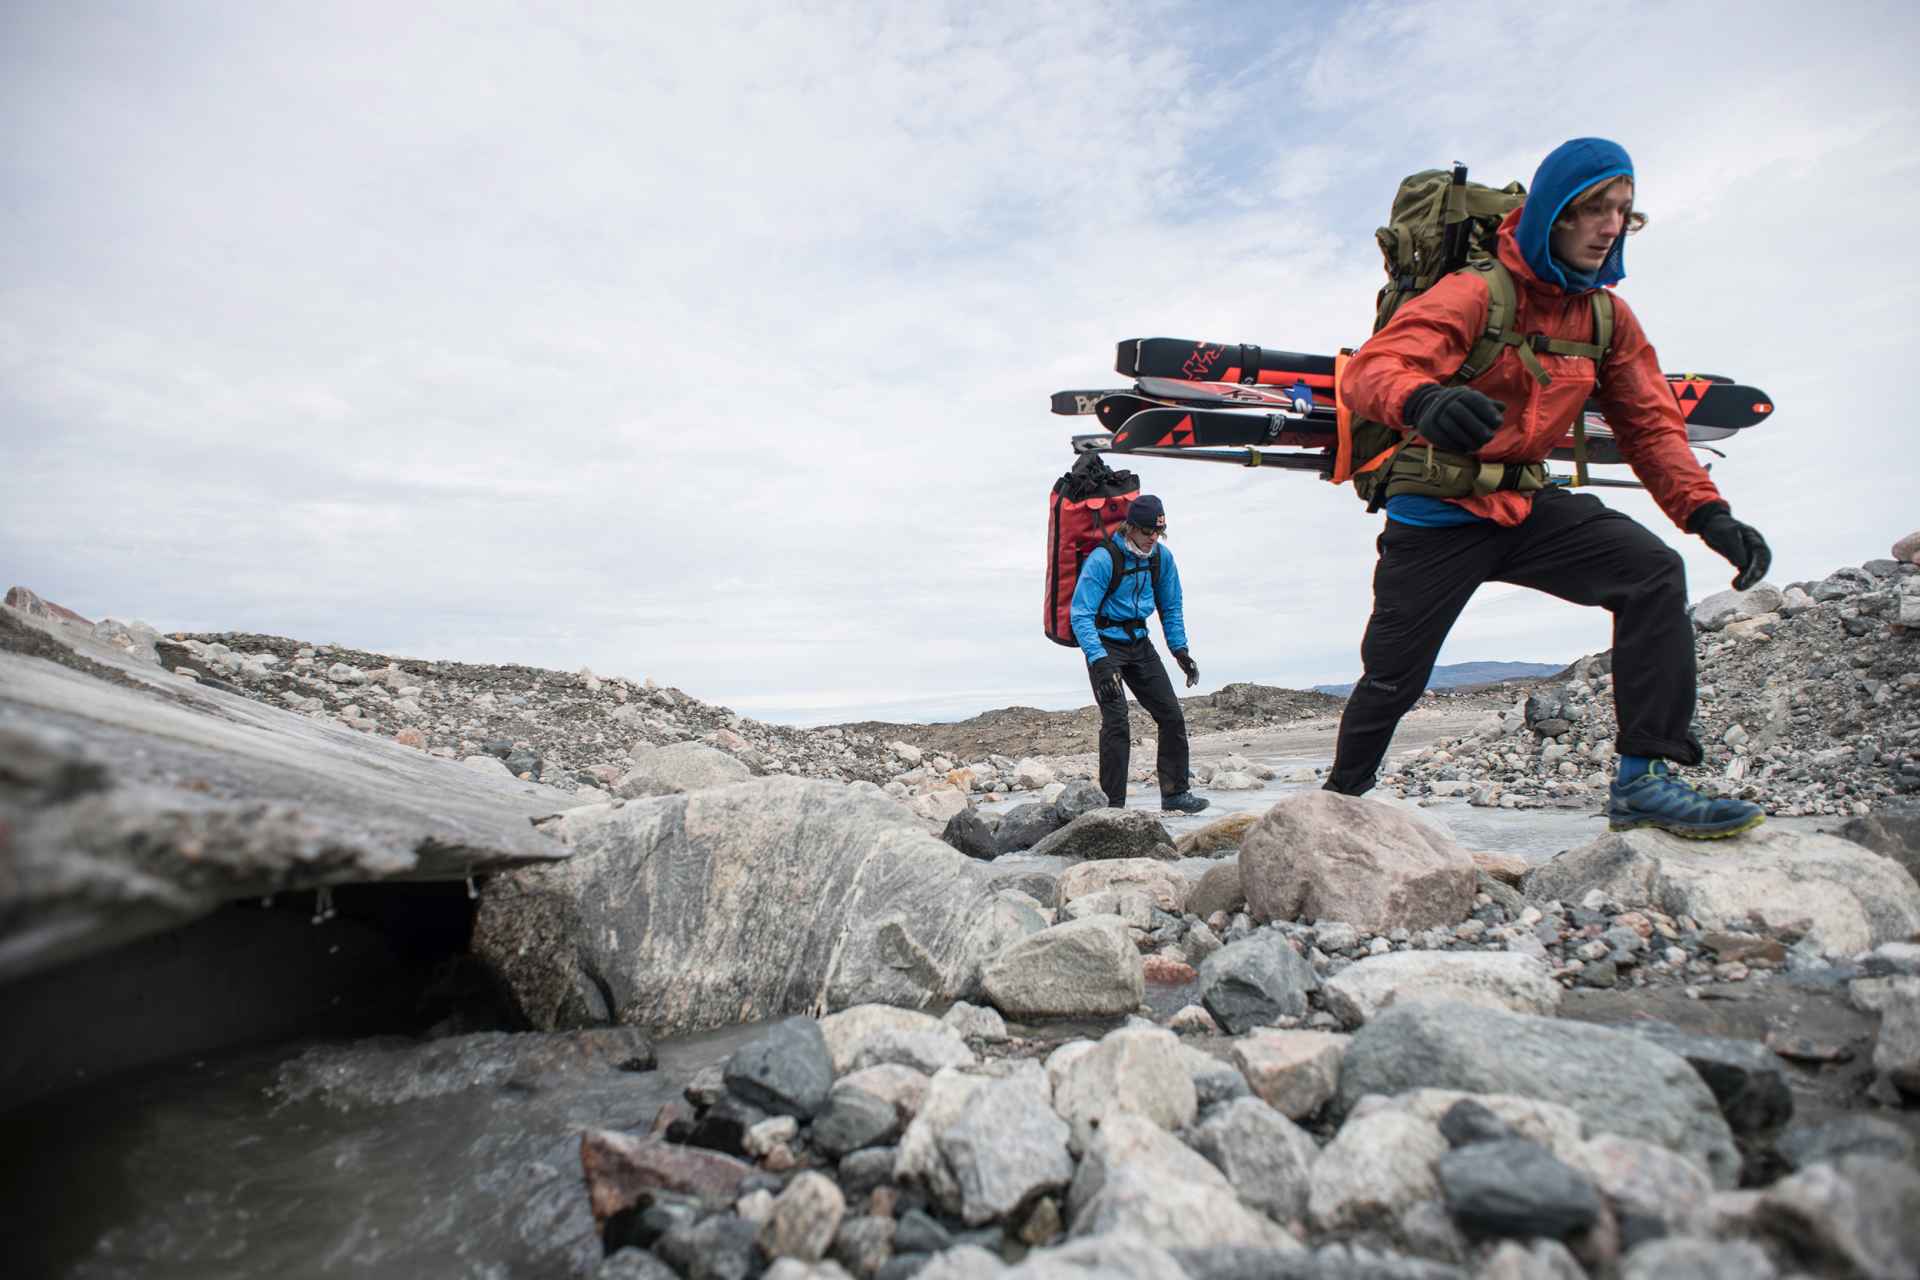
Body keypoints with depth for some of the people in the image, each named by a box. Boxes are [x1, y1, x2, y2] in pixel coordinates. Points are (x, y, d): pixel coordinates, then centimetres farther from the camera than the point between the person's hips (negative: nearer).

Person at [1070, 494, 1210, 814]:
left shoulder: (1162, 556, -1)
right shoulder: (1102, 560, -21)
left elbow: (1171, 607, 13)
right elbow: (1081, 614, -24)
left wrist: (1180, 650, 4)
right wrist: (1099, 661, -33)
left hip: (1139, 642, 6)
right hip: (1105, 644, -6)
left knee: (1172, 716, 5)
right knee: (1116, 722, -16)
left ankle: (1175, 794, 19)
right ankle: (1115, 804, -7)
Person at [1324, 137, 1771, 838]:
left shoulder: (1609, 320, 7)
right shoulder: (1477, 292, -13)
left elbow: (1649, 424, 10)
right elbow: (1369, 370, -28)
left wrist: (1706, 511, -6)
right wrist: (1422, 400, -53)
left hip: (1526, 506, 6)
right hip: (1439, 513, -5)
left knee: (1654, 573, -17)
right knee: (1391, 680, -1)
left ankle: (1644, 779, -12)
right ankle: (1342, 794, 25)